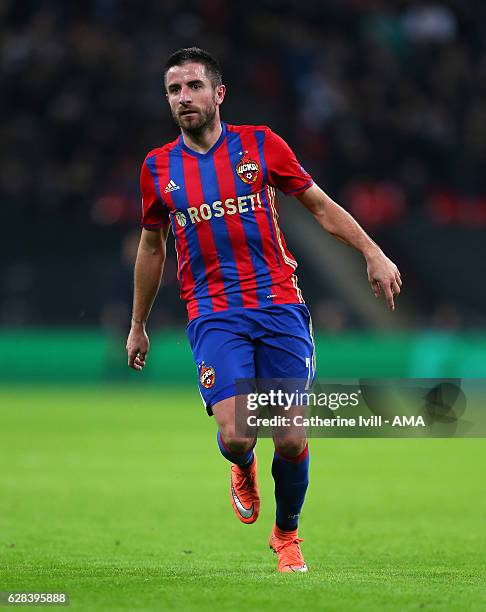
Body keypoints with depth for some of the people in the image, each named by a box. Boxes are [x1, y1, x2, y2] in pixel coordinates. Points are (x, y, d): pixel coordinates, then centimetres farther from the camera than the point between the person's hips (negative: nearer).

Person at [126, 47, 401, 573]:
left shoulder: (260, 145, 2)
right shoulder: (158, 167, 6)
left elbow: (319, 205, 11)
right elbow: (151, 246, 19)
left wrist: (373, 254, 2)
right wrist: (137, 325, 23)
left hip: (280, 307, 0)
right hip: (213, 315, 0)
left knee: (291, 441, -5)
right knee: (234, 437, -18)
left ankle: (286, 532, 23)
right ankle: (243, 470, 20)